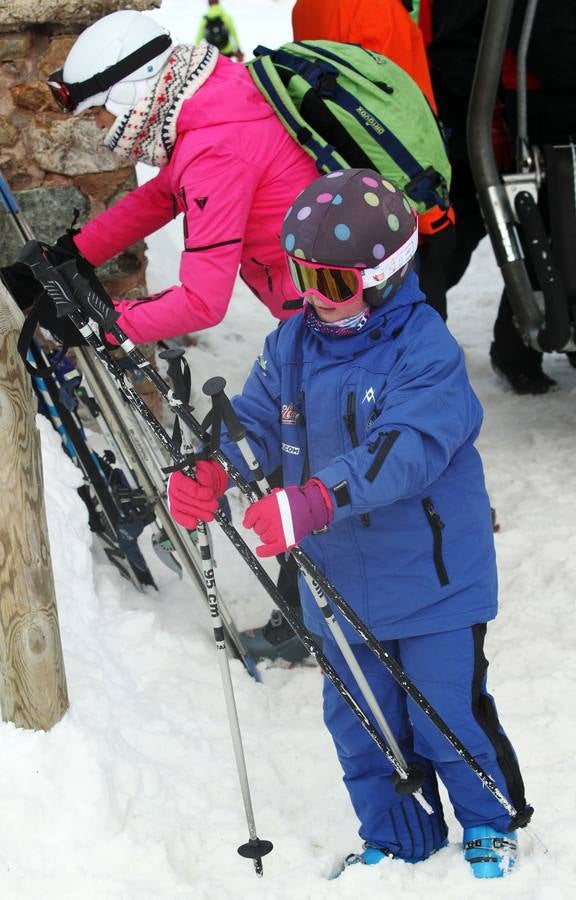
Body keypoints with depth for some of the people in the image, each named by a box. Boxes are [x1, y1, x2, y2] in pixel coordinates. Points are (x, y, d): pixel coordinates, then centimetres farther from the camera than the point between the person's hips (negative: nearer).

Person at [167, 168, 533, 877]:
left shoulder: (425, 351, -21)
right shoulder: (291, 346, 0)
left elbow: (405, 451, -34)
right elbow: (253, 423, -1)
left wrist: (314, 501, -47)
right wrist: (210, 472, -25)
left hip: (430, 574, -6)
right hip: (339, 580, 6)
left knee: (448, 715, 3)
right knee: (358, 718, 17)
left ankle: (491, 825, 29)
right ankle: (393, 837, 38)